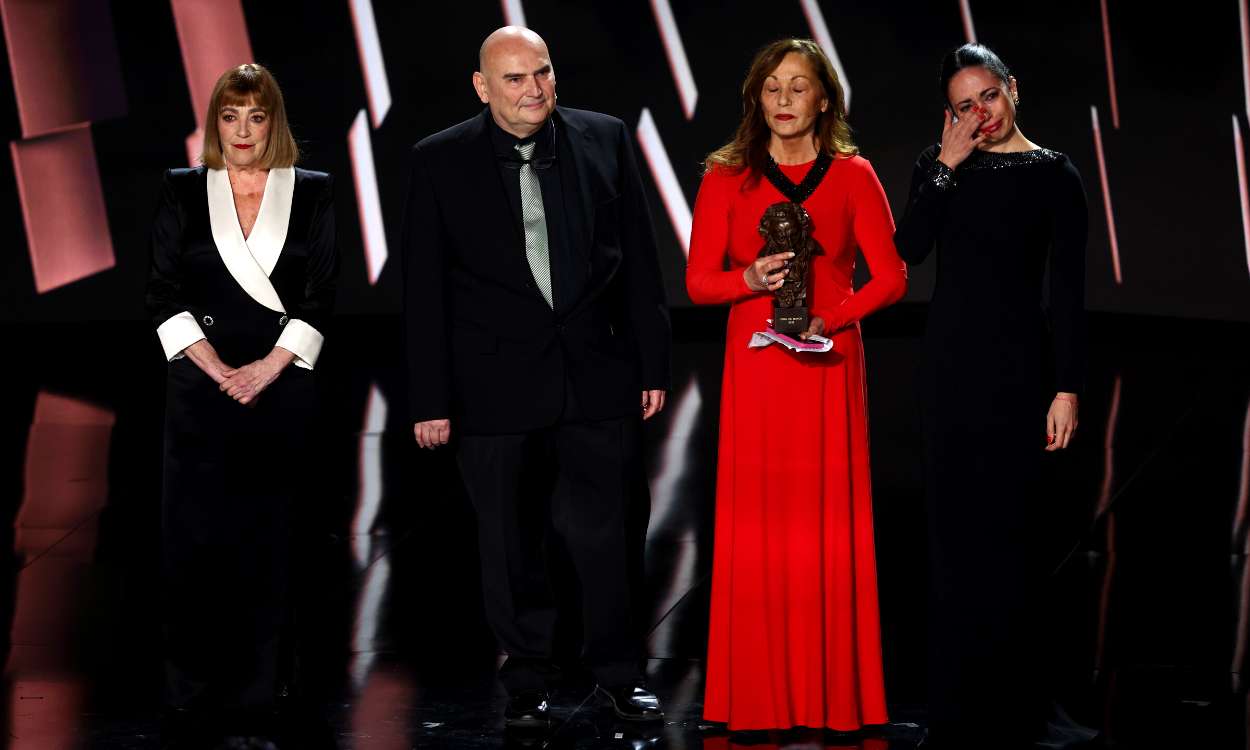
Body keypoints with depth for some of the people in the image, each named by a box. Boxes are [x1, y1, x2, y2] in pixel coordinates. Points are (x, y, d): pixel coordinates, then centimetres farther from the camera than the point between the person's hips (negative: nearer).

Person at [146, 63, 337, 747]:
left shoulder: (313, 193, 7)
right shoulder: (182, 192, 8)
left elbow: (322, 294, 2)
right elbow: (163, 292, 2)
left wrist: (270, 367, -8)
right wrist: (215, 368, -8)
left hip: (282, 382, 0)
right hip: (200, 384, 0)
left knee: (269, 541, 0)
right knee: (194, 537, -2)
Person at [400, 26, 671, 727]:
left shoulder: (605, 139, 3)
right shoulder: (441, 161, -1)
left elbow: (639, 260, 7)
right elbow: (425, 290, -1)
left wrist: (653, 362, 5)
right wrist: (431, 399, -3)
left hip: (599, 378, 1)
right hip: (497, 386, -1)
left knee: (611, 532, 4)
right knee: (513, 544, 9)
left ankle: (620, 670, 22)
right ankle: (528, 681, 24)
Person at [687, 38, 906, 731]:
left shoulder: (852, 175, 4)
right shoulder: (727, 176, 5)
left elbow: (890, 276, 1)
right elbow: (699, 280, 4)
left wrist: (830, 318, -13)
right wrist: (750, 279, -15)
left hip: (827, 366, 0)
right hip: (755, 364, 0)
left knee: (827, 518, 0)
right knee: (757, 519, -1)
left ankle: (832, 690, 8)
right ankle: (758, 693, 7)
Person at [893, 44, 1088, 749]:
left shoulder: (1054, 176, -4)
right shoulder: (941, 164, 7)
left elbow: (1069, 291, -7)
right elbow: (909, 248, -7)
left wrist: (1067, 388, -11)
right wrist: (946, 167, -12)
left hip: (1017, 359, -4)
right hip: (950, 354, 5)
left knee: (1003, 521, -3)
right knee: (953, 518, 10)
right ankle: (955, 685, 21)